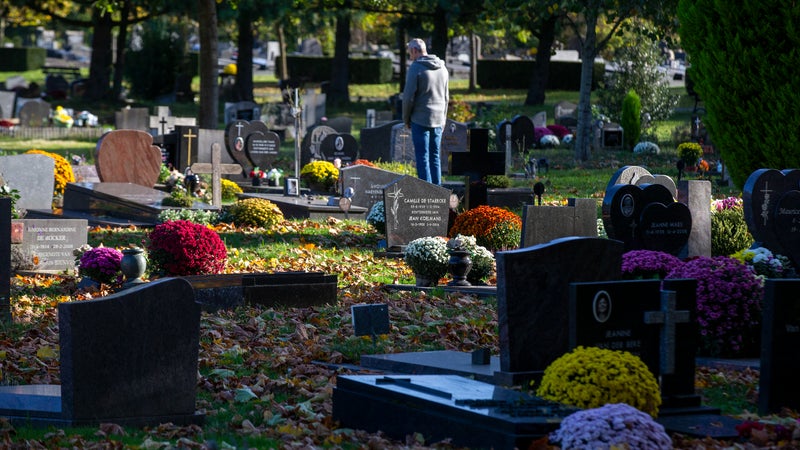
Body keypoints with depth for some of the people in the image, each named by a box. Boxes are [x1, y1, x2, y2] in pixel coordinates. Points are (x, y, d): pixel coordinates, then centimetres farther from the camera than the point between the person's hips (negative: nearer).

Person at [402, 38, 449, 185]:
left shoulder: (415, 68, -11)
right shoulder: (442, 68, 11)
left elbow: (409, 96, -12)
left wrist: (406, 118, 0)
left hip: (420, 120, -6)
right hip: (438, 120, 6)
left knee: (422, 158, -3)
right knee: (435, 157, 12)